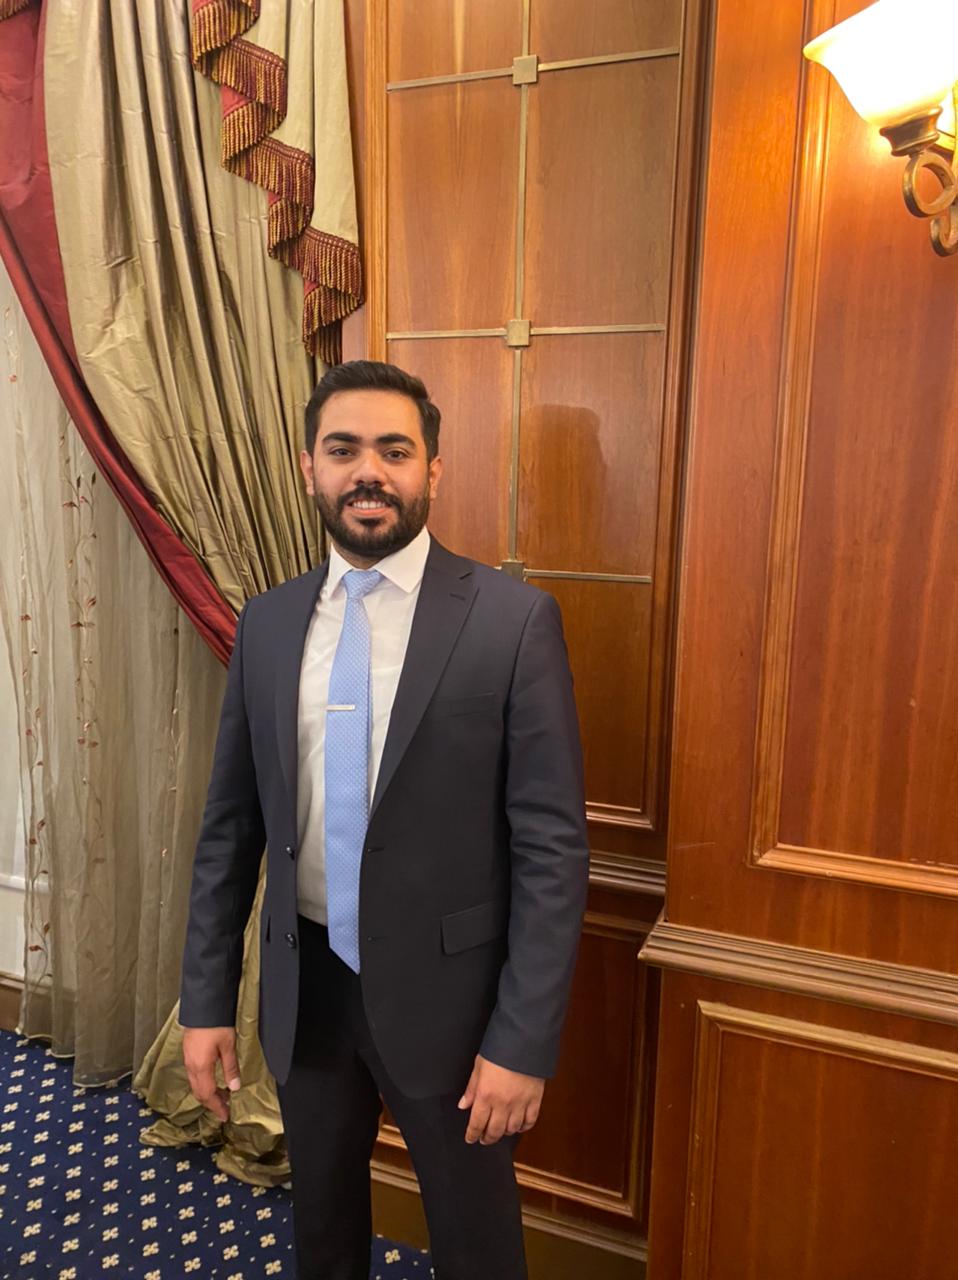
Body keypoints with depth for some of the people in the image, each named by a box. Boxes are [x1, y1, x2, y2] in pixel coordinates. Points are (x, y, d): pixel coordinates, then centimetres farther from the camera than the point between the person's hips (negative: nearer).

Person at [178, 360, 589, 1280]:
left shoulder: (513, 619, -14)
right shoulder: (266, 624, -1)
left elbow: (552, 844, -14)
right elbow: (229, 826, 4)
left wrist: (524, 1040, -14)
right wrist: (206, 999, 4)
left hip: (445, 992, -3)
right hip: (305, 987, 4)